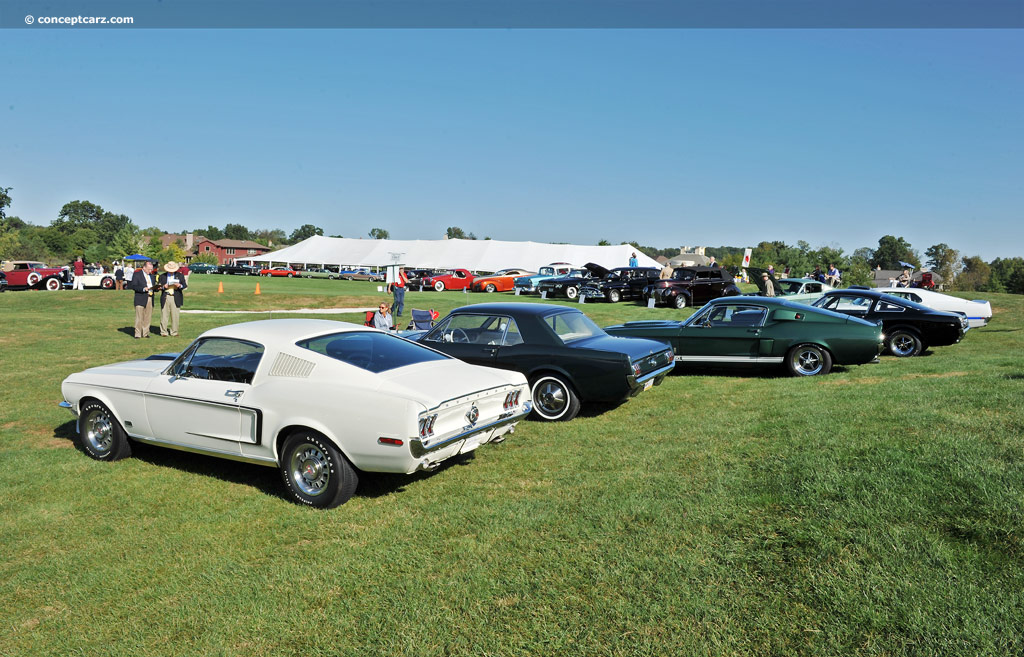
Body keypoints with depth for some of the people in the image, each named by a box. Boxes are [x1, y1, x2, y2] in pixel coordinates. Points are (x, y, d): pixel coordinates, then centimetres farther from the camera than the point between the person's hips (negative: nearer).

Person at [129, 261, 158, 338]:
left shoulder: (151, 275, 19)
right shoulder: (137, 274, -1)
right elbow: (133, 286, -8)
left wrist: (156, 288, 0)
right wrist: (143, 289, -21)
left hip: (150, 299, 6)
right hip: (141, 299, -5)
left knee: (148, 317, 5)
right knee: (139, 318, -4)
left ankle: (145, 333, 13)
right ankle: (138, 334, 1)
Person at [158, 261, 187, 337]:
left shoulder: (180, 275, 10)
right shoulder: (162, 276, 10)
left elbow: (185, 285, 5)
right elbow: (158, 286, 5)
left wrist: (180, 286, -15)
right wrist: (163, 287, -14)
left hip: (176, 298, 0)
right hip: (165, 298, 0)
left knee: (175, 316, 1)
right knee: (164, 316, 1)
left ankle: (174, 332, 10)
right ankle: (163, 332, 9)